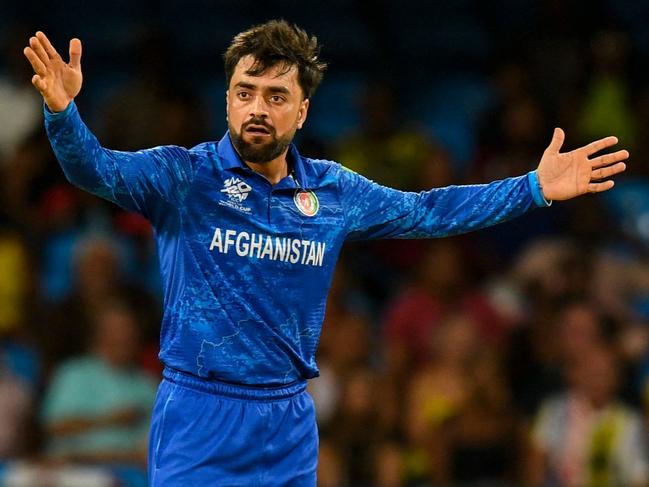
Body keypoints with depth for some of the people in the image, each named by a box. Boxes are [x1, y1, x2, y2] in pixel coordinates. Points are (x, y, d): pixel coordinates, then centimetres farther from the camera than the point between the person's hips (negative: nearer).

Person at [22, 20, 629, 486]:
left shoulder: (334, 192, 7)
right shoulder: (185, 176, -7)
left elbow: (426, 211, 19)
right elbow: (99, 170, -21)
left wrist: (535, 187, 15)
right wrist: (63, 113, -43)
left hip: (289, 421, 4)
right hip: (199, 417, -4)